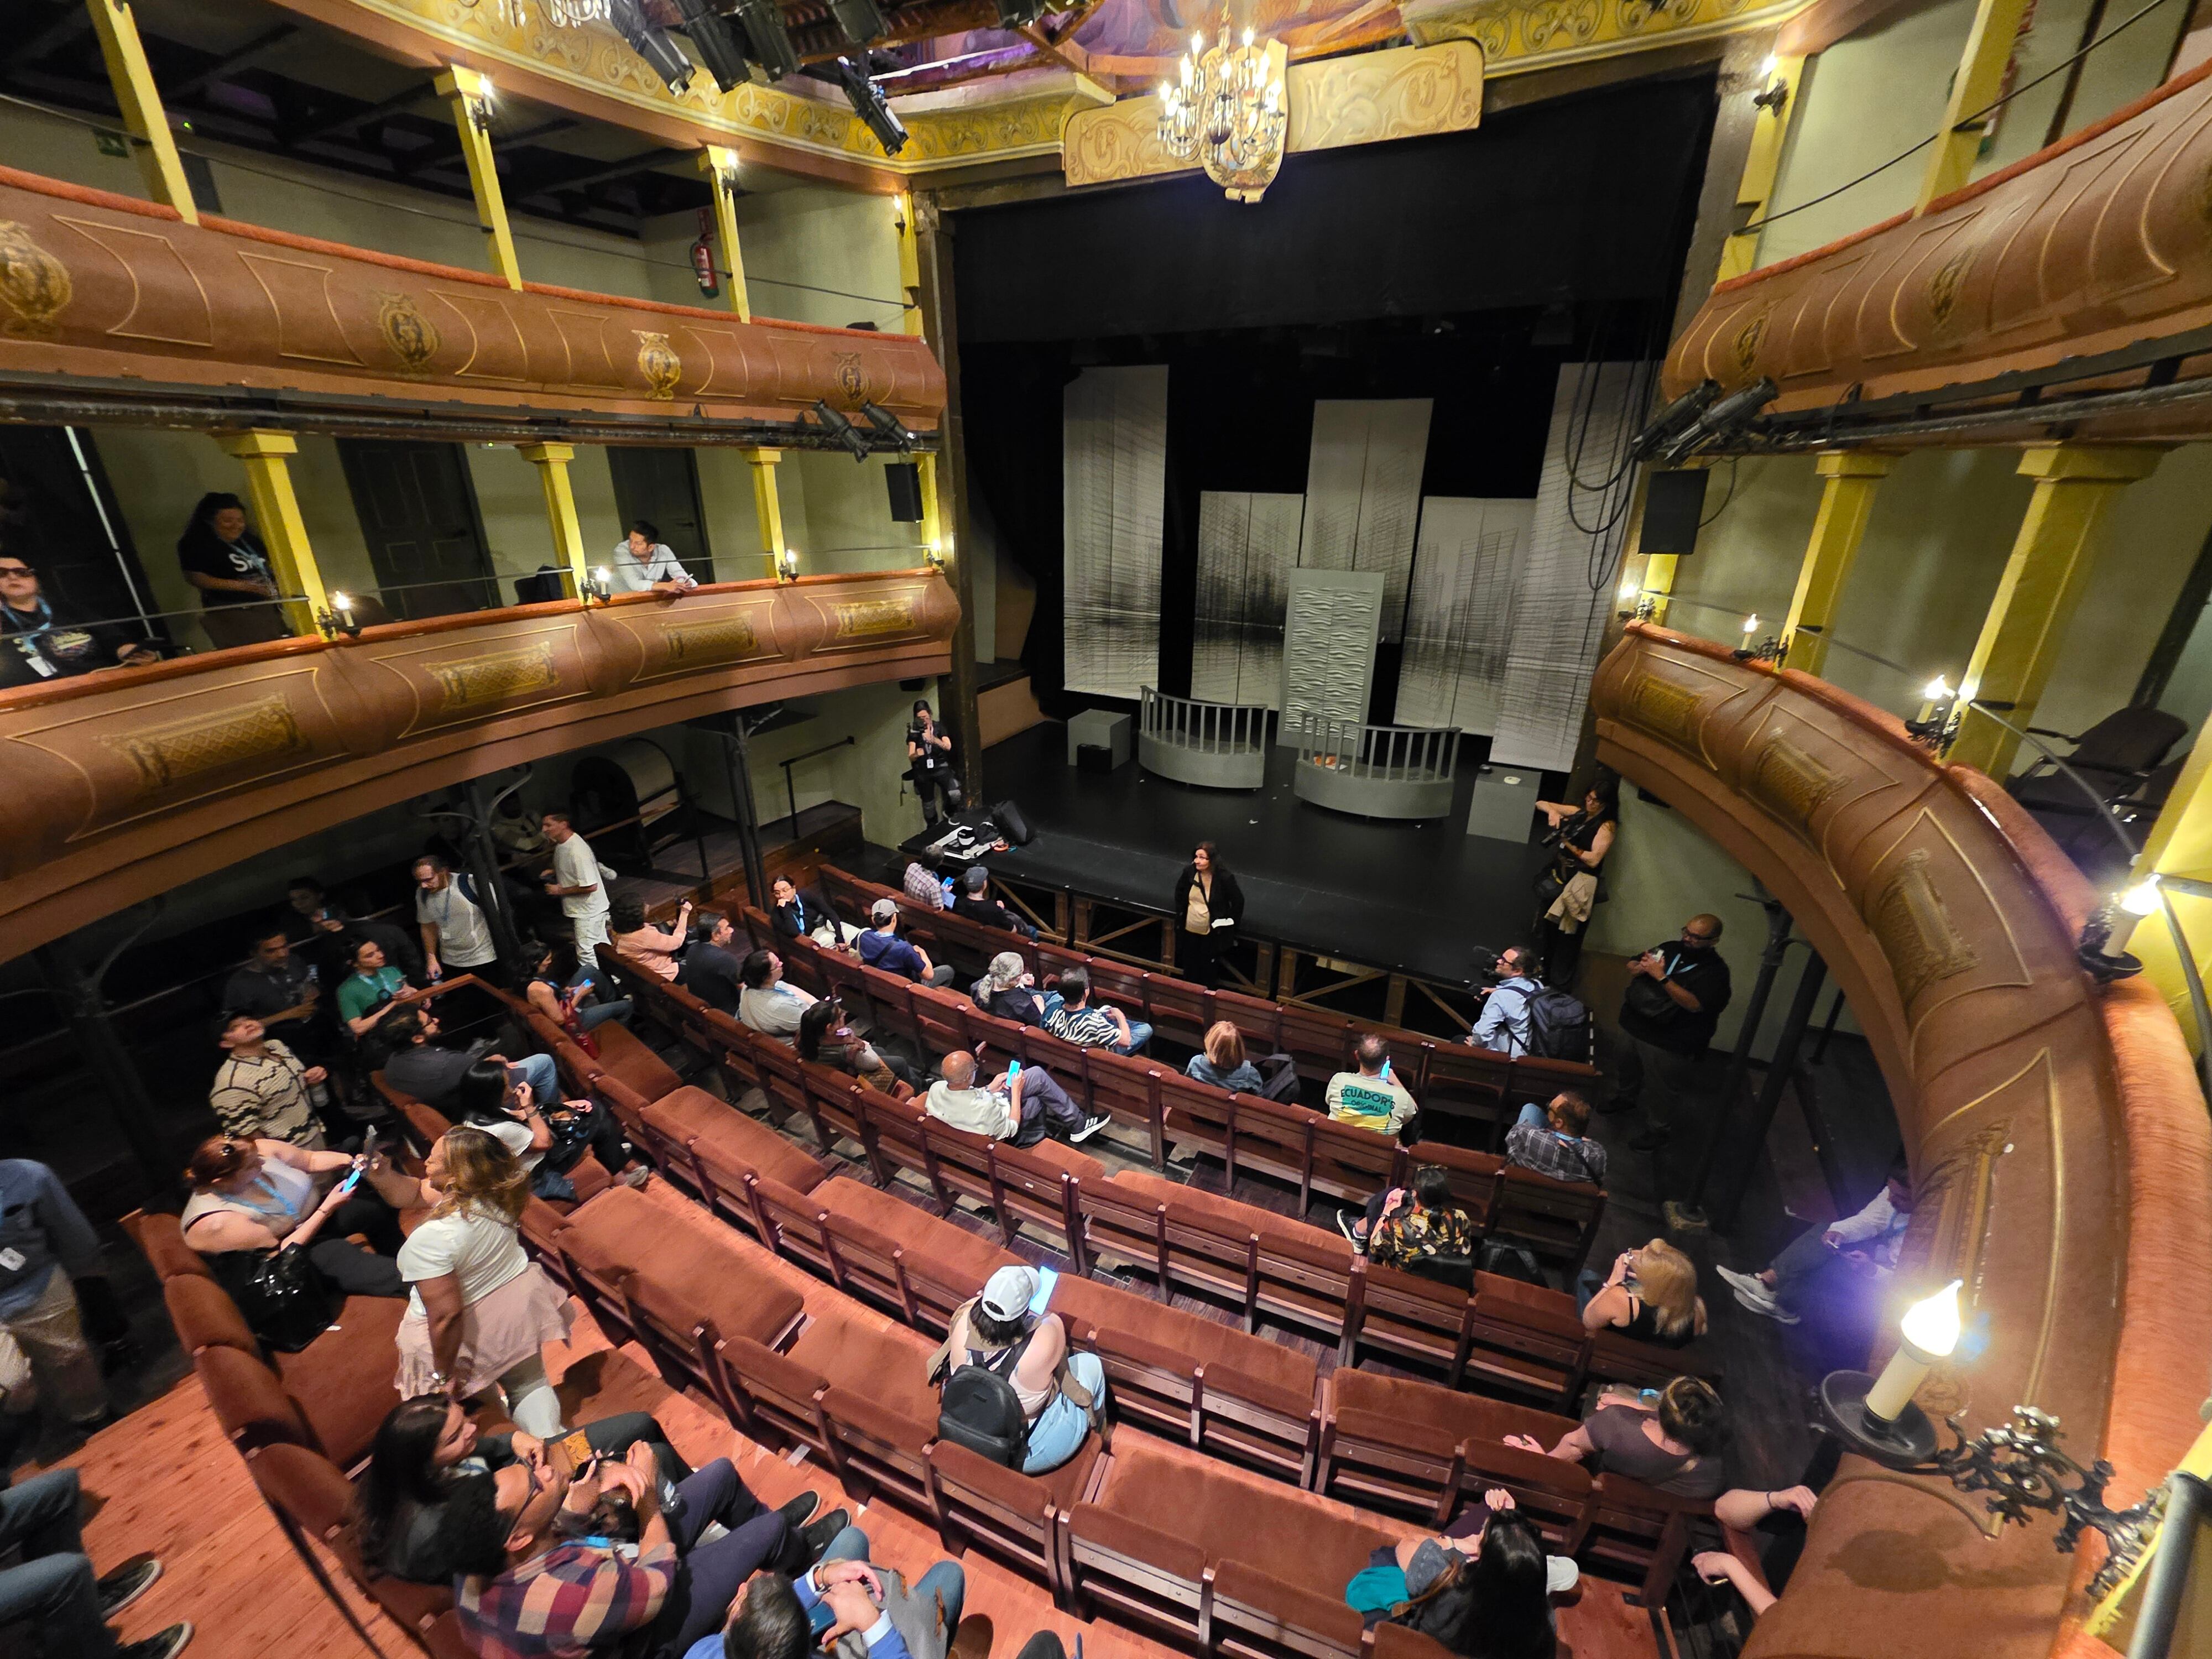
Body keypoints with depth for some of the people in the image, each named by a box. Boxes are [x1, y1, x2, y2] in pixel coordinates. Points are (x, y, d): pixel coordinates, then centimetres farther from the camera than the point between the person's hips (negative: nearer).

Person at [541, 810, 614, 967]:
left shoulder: (577, 850, -28)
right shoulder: (561, 844, 3)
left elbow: (590, 886, -28)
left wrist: (561, 890, -18)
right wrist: (553, 872, 5)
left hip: (587, 910, -9)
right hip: (578, 907, 9)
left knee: (585, 952, -4)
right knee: (600, 945, 20)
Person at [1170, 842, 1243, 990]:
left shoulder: (1224, 878, -22)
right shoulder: (1189, 871, -12)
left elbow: (1238, 901, -9)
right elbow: (1179, 892, 9)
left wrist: (1229, 923, -7)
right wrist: (1180, 912, 7)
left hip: (1211, 933, -3)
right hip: (1189, 930, 4)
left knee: (1208, 968, 13)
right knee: (1189, 964, 20)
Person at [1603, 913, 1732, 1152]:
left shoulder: (1715, 971, -18)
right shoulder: (1671, 948, 0)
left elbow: (1695, 1004, -31)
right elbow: (1631, 965, 9)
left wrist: (1661, 977, -33)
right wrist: (1640, 967, -15)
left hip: (1668, 1043, -7)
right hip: (1633, 1026, 7)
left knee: (1664, 1090, 9)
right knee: (1624, 1066, 27)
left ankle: (1657, 1130, 30)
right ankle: (1624, 1099, 53)